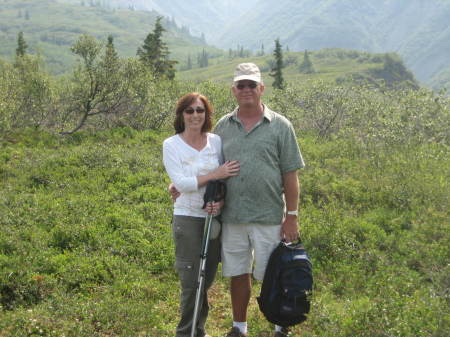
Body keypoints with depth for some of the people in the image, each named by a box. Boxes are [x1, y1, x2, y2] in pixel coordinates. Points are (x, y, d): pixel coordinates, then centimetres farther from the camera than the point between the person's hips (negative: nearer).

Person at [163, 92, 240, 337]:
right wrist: (215, 174, -20)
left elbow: (226, 177, 3)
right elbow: (180, 183, -15)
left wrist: (221, 201, -16)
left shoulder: (216, 141, 3)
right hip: (187, 219, -4)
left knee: (207, 278, 14)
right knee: (191, 282, -2)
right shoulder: (171, 145, -7)